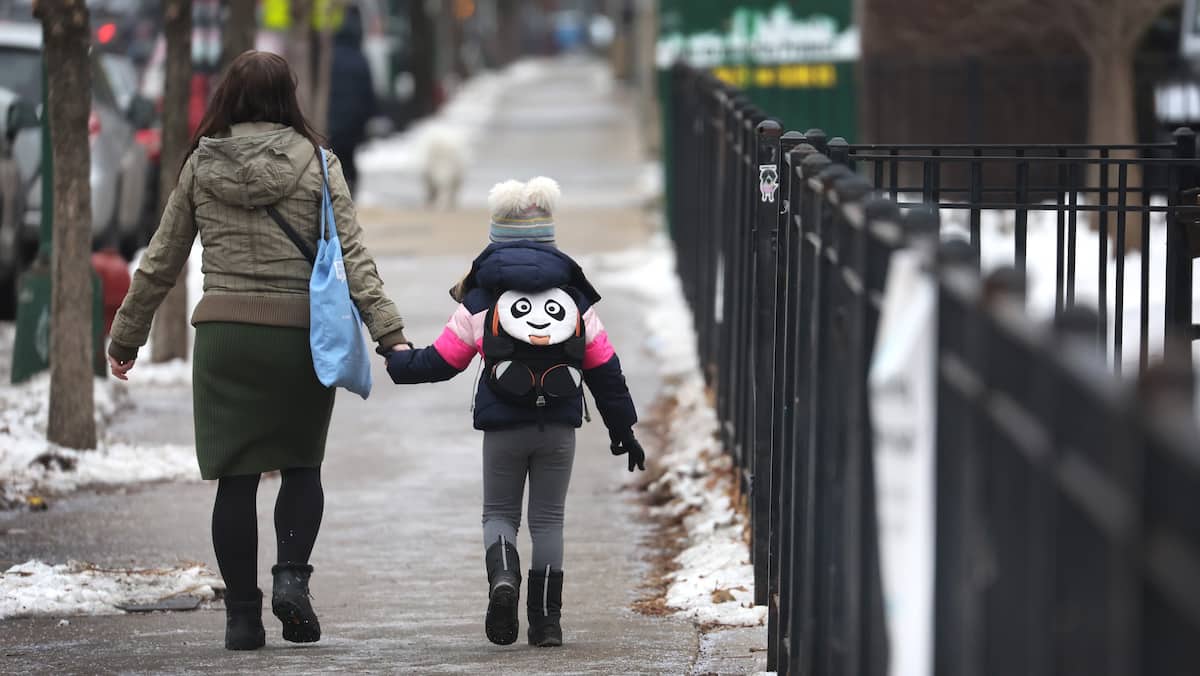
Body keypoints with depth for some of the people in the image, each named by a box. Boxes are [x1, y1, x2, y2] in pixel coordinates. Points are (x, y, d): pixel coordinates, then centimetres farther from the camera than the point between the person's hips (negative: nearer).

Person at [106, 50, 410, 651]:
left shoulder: (201, 166, 5)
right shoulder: (314, 162, 0)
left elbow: (160, 262, 10)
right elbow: (352, 254, -7)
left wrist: (125, 337, 20)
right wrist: (390, 332, -8)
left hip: (223, 332, 1)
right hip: (301, 332, -1)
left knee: (235, 478, 5)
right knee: (301, 466, 15)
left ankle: (242, 615, 6)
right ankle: (291, 577, -6)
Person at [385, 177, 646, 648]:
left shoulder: (479, 298, 2)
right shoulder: (575, 295, 8)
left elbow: (442, 361, 4)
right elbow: (605, 369, 9)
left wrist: (397, 363, 24)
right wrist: (623, 428, 17)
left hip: (503, 427, -1)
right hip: (559, 426, 1)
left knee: (499, 512, 11)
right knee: (548, 519, 10)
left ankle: (503, 577, -21)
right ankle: (546, 620, 5)